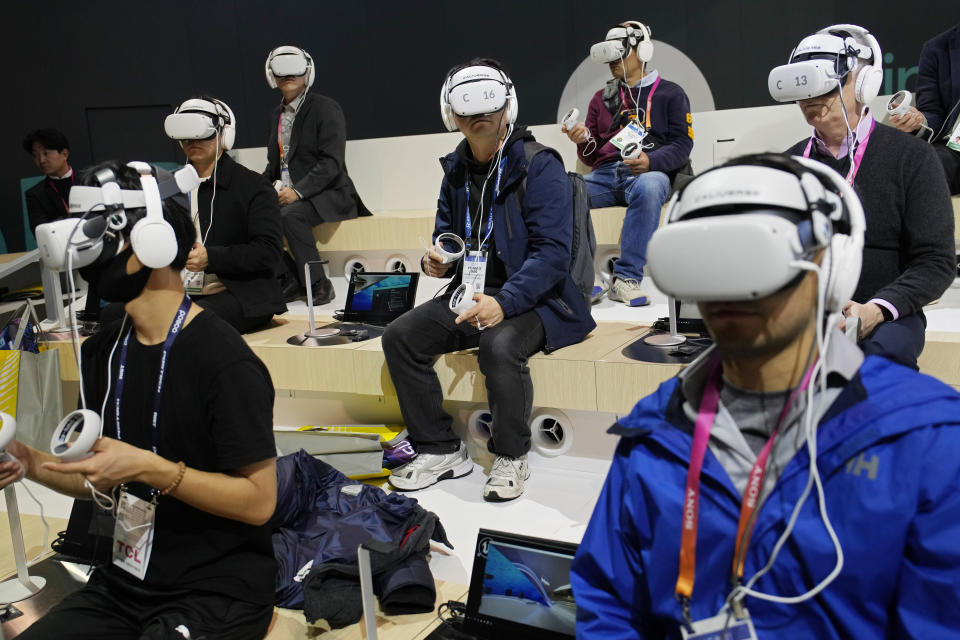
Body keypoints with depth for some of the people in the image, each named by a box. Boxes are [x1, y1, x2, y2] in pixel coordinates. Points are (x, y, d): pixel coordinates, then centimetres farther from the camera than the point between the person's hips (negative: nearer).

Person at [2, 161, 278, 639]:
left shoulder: (224, 361, -20)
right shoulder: (103, 353, 5)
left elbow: (258, 500, -18)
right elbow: (102, 481, 12)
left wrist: (148, 467, -24)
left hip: (220, 591, -7)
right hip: (125, 582, 7)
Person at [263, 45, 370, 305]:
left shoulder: (325, 108, -6)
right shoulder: (277, 114, 17)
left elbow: (331, 162, -15)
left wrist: (298, 191, -22)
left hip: (328, 195, -7)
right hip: (286, 193, 7)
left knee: (291, 215, -34)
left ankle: (319, 284, -22)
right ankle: (289, 279, -10)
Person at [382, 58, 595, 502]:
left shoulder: (539, 165, -11)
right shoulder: (456, 170, 10)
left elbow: (552, 252, -19)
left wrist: (504, 302, -31)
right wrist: (437, 261, -2)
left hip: (533, 298, -6)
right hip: (471, 292, 7)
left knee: (499, 345, -36)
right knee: (399, 336, -10)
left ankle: (511, 457, -10)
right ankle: (440, 450, 3)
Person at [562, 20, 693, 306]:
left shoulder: (670, 93, 13)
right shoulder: (602, 98, 23)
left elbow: (682, 144, 1)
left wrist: (650, 161, -19)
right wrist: (584, 141, -4)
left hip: (651, 172, -3)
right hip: (606, 173, 3)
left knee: (648, 187, -41)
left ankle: (626, 279, -37)